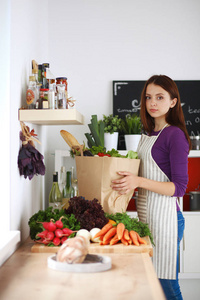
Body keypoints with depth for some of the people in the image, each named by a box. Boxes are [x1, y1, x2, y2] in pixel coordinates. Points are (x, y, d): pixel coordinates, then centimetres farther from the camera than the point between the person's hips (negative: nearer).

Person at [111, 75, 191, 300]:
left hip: (165, 216, -8)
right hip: (145, 214, 8)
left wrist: (139, 181, -25)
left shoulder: (175, 134, -10)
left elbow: (179, 187, -15)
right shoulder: (148, 134, 14)